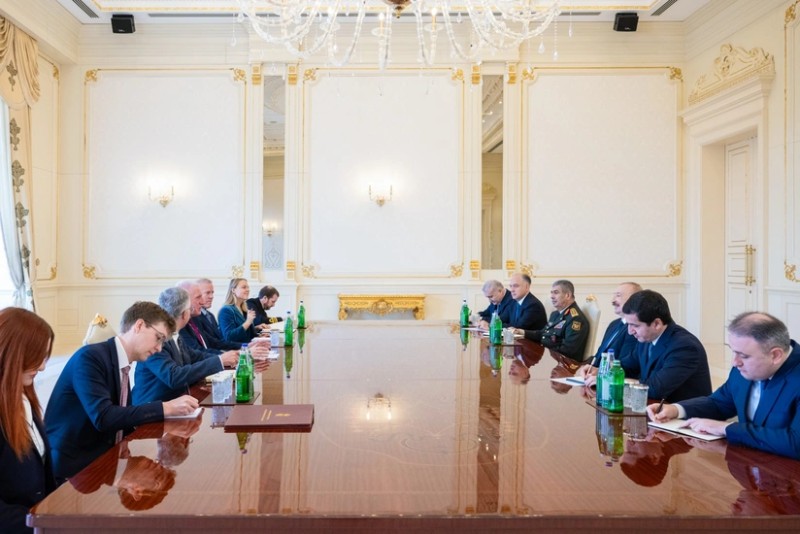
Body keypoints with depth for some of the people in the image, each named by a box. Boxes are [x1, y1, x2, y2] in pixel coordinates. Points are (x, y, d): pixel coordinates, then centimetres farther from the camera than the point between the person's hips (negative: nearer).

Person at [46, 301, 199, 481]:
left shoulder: (122, 366, 9)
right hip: (73, 465, -7)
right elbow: (103, 417, -26)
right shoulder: (91, 356, -15)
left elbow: (121, 420, 8)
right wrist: (166, 408, -24)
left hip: (101, 458, 8)